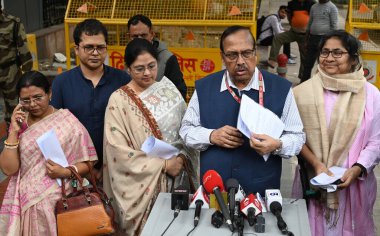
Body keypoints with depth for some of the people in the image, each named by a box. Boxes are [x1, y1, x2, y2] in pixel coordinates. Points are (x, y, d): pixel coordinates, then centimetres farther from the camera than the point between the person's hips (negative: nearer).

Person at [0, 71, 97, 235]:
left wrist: (65, 172, -22)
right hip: (25, 200, 2)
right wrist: (14, 131, -12)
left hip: (59, 200, -2)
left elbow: (87, 163, -4)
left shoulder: (68, 121, -7)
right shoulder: (19, 123, 2)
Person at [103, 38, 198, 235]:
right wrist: (163, 165, -15)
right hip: (143, 183, -4)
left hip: (175, 177, 4)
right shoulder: (119, 100, -9)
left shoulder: (168, 90, 4)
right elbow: (119, 151, -14)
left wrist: (181, 157, -11)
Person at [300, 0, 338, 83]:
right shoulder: (314, 7, 13)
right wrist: (307, 40, 15)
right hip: (313, 38, 6)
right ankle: (303, 83, 16)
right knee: (308, 63, 8)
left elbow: (334, 26, -8)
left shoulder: (332, 7, -5)